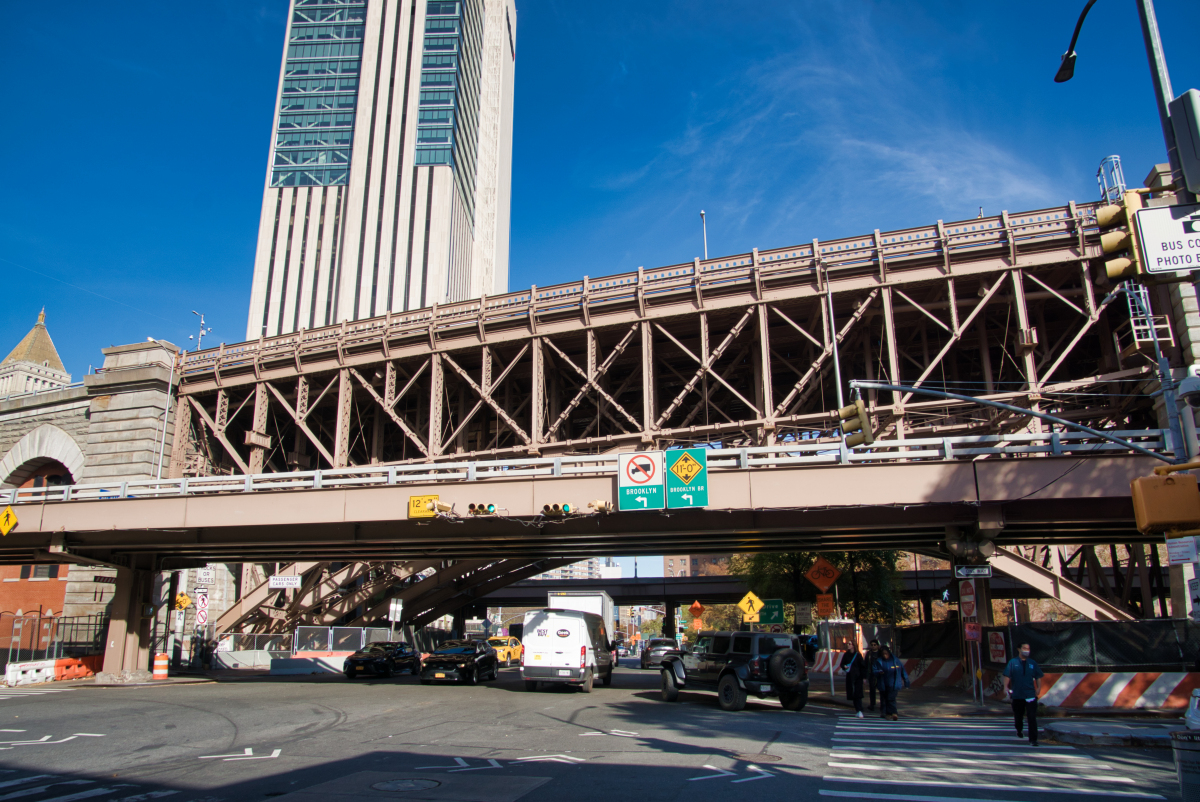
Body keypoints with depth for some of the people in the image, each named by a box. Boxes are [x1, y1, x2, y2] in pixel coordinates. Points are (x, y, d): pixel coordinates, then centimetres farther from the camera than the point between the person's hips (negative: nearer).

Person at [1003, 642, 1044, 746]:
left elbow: (1038, 677, 11)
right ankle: (1019, 731, 41)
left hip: (1030, 695, 0)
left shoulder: (1033, 663, 8)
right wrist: (1006, 687, -11)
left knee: (1032, 718, -8)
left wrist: (1038, 688, -1)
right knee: (1018, 716, 13)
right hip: (1016, 695, 0)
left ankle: (1033, 740, -4)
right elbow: (1007, 676, -1)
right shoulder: (1013, 662, 2)